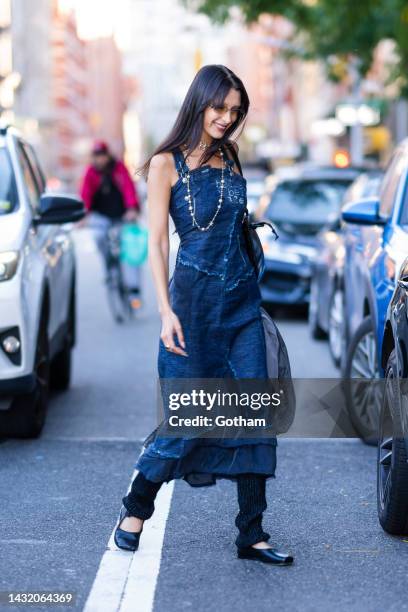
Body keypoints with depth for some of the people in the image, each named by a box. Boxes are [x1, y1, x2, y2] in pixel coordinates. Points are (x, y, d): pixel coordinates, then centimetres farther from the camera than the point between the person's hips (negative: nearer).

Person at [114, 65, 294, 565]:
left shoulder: (228, 156, 12)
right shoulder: (167, 163, -4)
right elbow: (157, 241, -7)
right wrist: (166, 311, -13)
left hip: (242, 298, 6)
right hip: (194, 296, -5)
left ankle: (252, 534, 5)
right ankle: (135, 509, 21)